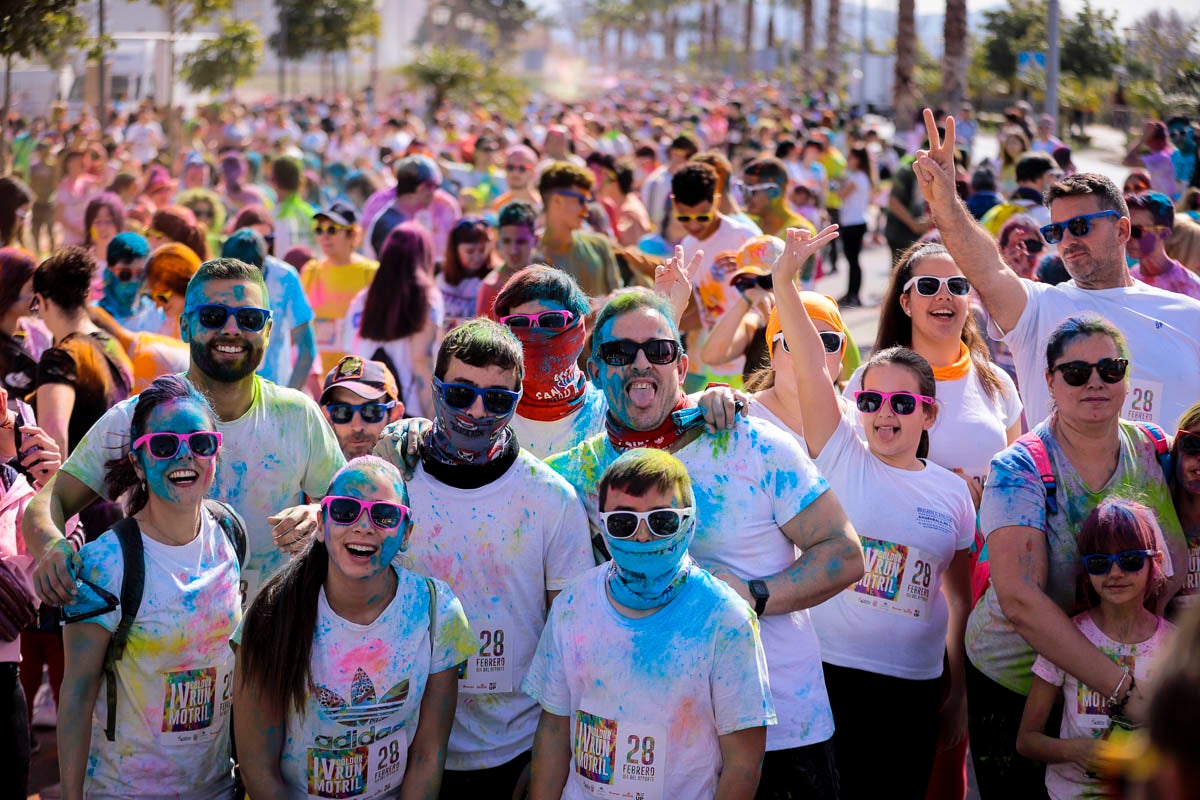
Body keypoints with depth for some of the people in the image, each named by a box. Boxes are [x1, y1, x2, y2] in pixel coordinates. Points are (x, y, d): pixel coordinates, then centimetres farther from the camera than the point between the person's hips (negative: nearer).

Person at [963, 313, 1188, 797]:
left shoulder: (1153, 451, -4)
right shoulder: (1020, 469, -17)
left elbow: (1175, 577, 0)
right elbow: (1019, 598, -29)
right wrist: (1125, 689, -34)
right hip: (1012, 682, -3)